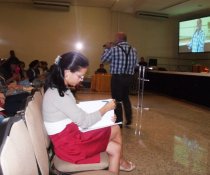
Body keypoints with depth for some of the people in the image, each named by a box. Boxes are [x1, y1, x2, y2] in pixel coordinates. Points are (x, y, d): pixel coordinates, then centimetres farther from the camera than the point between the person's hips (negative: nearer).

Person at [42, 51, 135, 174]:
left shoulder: (60, 89, 6)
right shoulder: (57, 94, -25)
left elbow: (78, 114, 8)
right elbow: (84, 121, -20)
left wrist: (103, 115, -2)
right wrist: (105, 108, -7)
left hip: (72, 134, 8)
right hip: (69, 143, -8)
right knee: (115, 129, 0)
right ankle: (121, 162, 22)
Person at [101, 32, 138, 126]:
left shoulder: (114, 49, -10)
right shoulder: (133, 50, 5)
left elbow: (103, 59, 2)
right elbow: (135, 64, 10)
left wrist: (107, 49, 15)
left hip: (117, 77, -5)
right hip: (129, 77, 6)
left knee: (117, 100, 6)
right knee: (126, 98, 21)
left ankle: (119, 122, 13)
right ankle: (129, 120, 27)